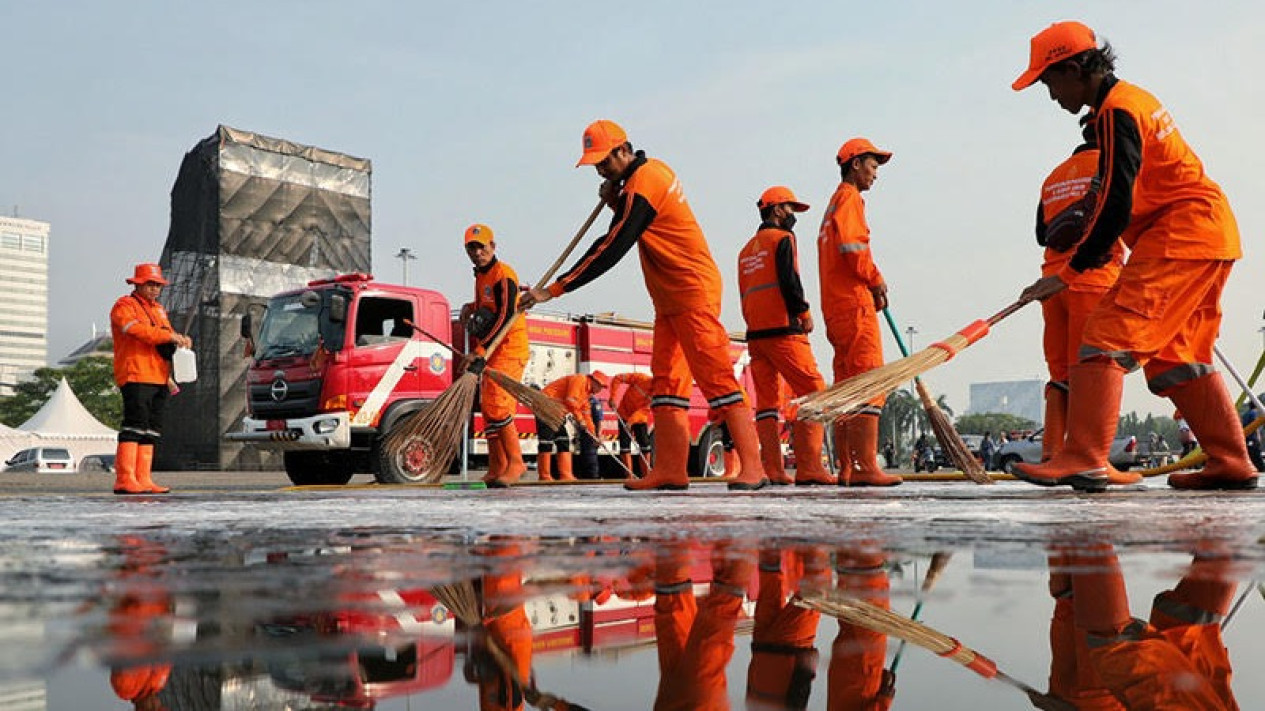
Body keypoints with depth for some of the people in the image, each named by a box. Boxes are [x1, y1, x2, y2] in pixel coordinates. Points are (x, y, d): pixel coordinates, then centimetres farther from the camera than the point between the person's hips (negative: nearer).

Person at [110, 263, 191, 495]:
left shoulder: (158, 309, 25)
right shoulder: (124, 306, 0)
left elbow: (165, 345, 22)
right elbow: (138, 330, -18)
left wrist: (181, 340, -1)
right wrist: (170, 336, -25)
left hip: (158, 379, 8)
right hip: (135, 378, -8)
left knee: (152, 429, 6)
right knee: (135, 425, -14)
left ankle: (143, 480, 8)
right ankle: (124, 480, -14)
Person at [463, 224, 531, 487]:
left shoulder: (503, 274, -12)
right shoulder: (481, 276, 18)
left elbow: (505, 317, -23)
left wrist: (481, 350, -29)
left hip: (509, 350, -10)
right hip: (491, 351, 10)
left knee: (497, 406, -19)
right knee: (488, 407, 9)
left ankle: (515, 463, -13)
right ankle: (497, 469, 15)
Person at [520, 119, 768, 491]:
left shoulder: (642, 185, -19)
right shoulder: (652, 169, 11)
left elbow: (611, 250, -23)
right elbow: (633, 224, 24)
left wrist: (553, 289, -22)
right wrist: (615, 201, 2)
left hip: (693, 293, -10)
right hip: (670, 298, 10)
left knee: (715, 377, -11)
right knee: (666, 378, 5)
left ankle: (752, 467, -9)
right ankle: (670, 470, 4)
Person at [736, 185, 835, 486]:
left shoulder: (747, 250, 23)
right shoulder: (782, 238, -1)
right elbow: (789, 280, -14)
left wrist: (755, 327, 17)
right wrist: (804, 312, -2)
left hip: (754, 333, 8)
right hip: (783, 329, -8)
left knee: (767, 399, 6)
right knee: (813, 392, -7)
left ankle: (773, 470, 2)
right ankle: (808, 467, -17)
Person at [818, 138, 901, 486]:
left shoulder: (834, 203, 27)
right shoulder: (850, 197, -3)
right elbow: (852, 246, -18)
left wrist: (872, 287, 15)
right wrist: (876, 279, -6)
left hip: (835, 306, 10)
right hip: (854, 304, -10)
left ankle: (847, 469, 9)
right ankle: (865, 467, -19)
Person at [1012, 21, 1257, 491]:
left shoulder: (1116, 111, -14)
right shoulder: (1131, 99, 18)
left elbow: (1116, 205, -20)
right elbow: (1122, 191, 22)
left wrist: (1070, 272, -17)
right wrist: (1097, 244, 12)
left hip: (1181, 236, -10)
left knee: (1108, 336, -17)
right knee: (1177, 356, 13)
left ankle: (1083, 460, -23)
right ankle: (1232, 464, 17)